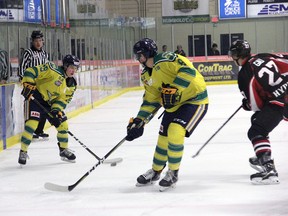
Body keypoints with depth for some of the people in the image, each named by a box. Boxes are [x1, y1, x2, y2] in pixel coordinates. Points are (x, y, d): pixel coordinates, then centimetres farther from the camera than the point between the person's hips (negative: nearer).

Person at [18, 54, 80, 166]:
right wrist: (28, 85, -33)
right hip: (36, 97, -7)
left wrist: (57, 109, -17)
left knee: (62, 124, 6)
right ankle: (23, 151, -10)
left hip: (51, 103, 7)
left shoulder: (70, 85, 2)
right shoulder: (53, 70, -21)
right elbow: (31, 72, -24)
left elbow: (63, 99, 0)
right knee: (32, 123, -20)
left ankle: (64, 150, 27)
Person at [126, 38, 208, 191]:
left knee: (175, 132, -22)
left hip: (195, 99, -9)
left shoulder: (165, 60, -22)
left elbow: (188, 70, -32)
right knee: (163, 137, 11)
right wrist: (138, 121, 5)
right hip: (174, 104, 9)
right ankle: (155, 172, 33)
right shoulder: (147, 76, 6)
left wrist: (173, 89, -34)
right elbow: (150, 100, 11)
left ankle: (173, 174, -5)